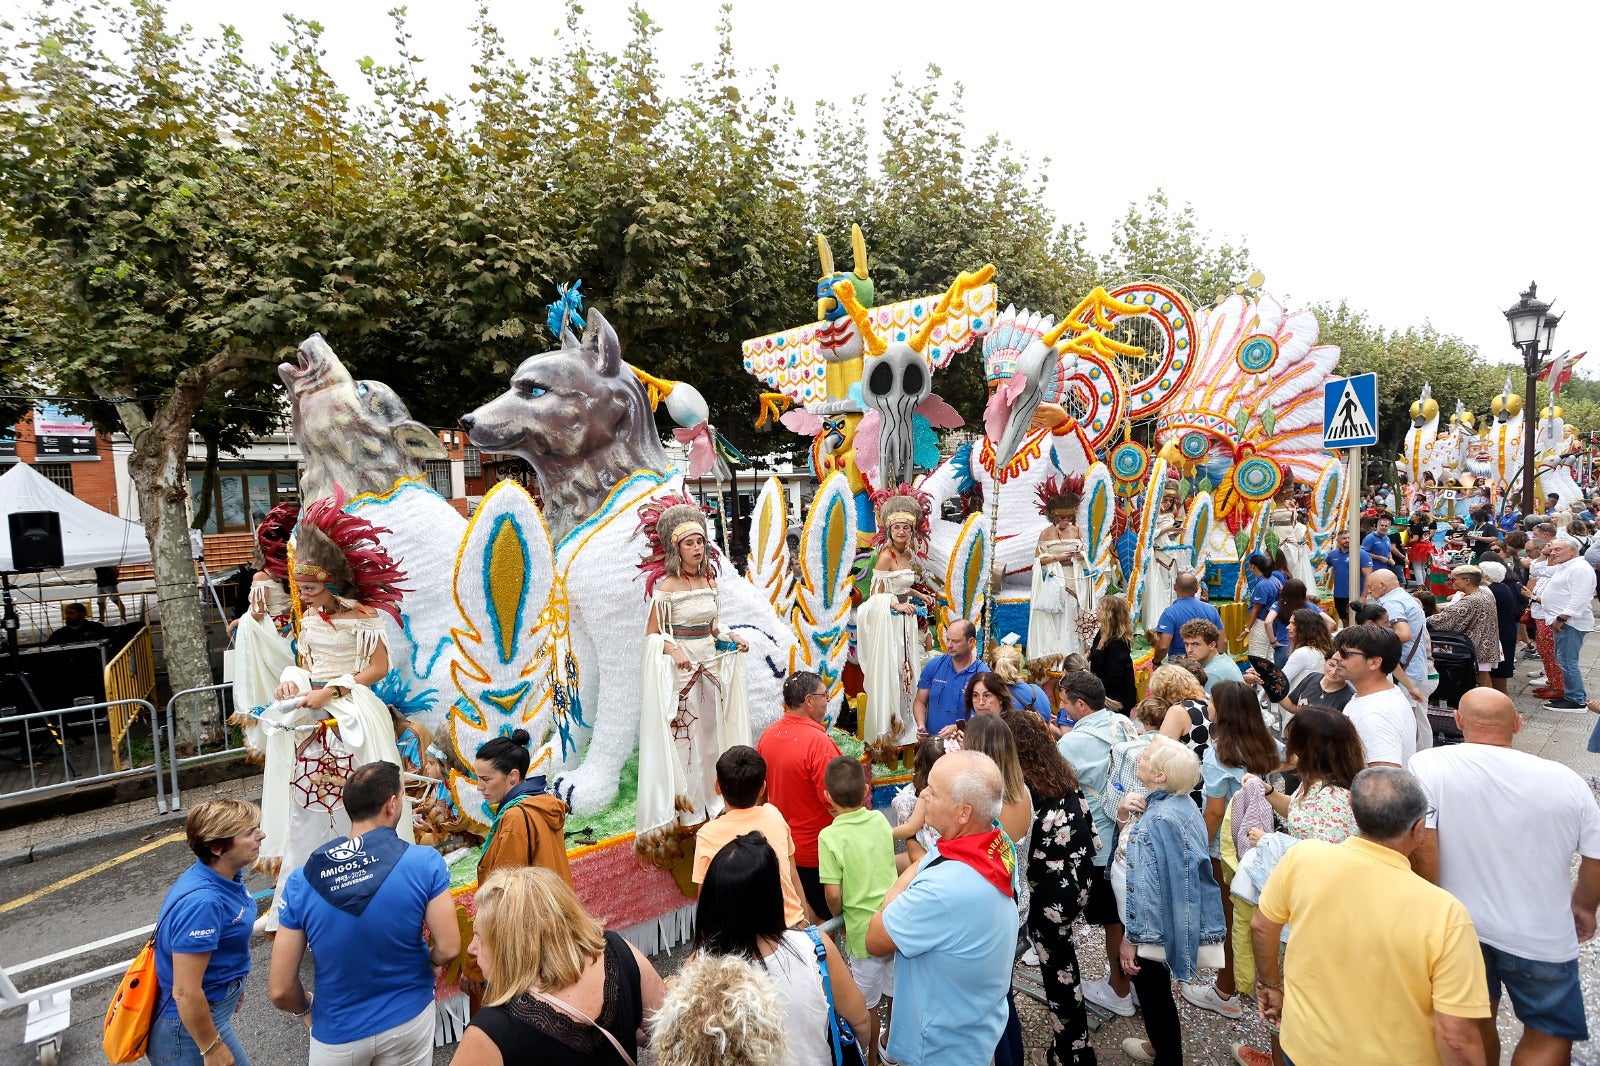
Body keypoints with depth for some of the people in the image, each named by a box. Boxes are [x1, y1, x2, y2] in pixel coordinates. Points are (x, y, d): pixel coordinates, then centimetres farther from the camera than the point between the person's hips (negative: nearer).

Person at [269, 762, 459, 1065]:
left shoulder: (302, 880, -15)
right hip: (408, 1019, -1)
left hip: (338, 1036, 1)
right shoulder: (424, 862, -21)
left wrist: (307, 1011, 10)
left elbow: (281, 989, -11)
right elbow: (449, 949, -18)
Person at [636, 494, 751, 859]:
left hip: (710, 664, 6)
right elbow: (652, 634, -11)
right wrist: (674, 650, -27)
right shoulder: (666, 585, -12)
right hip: (679, 667, -6)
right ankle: (684, 809, 12)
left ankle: (712, 799, 25)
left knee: (710, 731, 12)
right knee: (681, 736, 2)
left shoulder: (708, 581, 6)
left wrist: (730, 638, -1)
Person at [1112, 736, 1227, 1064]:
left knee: (1154, 995, 11)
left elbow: (1148, 887, -27)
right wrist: (1123, 814, -9)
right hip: (1166, 924, 10)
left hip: (1155, 929, -10)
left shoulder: (1161, 819, -31)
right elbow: (1132, 842, 12)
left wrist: (1132, 938, -18)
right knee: (1155, 992, 28)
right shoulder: (1176, 804, -1)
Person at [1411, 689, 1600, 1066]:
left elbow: (1421, 847, -23)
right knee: (1551, 1034, 20)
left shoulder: (1429, 766, -18)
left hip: (1460, 926, 0)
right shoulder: (1566, 781, -12)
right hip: (1541, 937, 0)